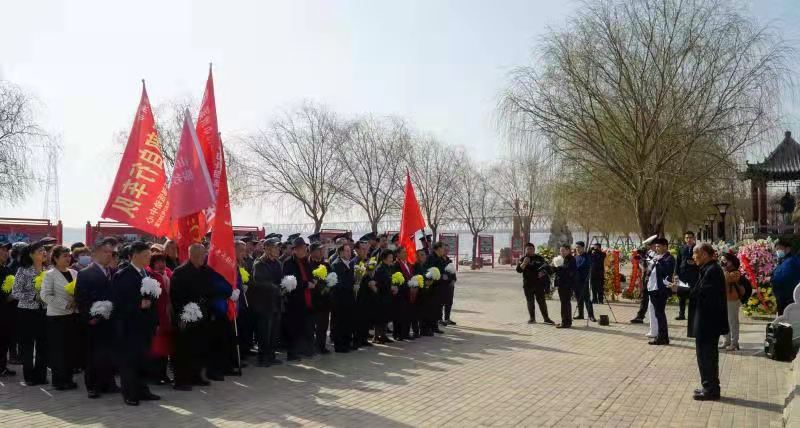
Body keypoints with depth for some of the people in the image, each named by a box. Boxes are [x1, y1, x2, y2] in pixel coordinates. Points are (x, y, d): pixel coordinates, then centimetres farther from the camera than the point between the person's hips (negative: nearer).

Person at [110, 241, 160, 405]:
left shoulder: (147, 275, 12)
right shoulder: (122, 275, -8)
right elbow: (118, 302, -13)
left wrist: (155, 321, 12)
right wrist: (139, 304, -17)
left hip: (145, 324, 6)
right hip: (129, 326, -6)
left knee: (142, 359, 12)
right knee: (128, 360, 2)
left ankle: (142, 391, 21)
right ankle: (130, 394, 10)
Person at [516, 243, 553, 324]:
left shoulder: (539, 258, 6)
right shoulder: (523, 259, 4)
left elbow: (546, 267, 13)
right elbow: (518, 270, -6)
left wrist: (543, 272, -7)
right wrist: (524, 263, -21)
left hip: (539, 283, 0)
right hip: (528, 284, 0)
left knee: (542, 301, 1)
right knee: (530, 302, 6)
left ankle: (546, 318, 3)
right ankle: (532, 318, 14)